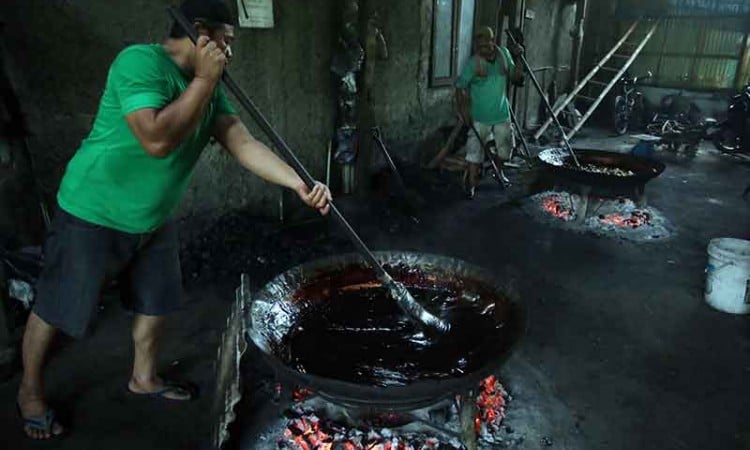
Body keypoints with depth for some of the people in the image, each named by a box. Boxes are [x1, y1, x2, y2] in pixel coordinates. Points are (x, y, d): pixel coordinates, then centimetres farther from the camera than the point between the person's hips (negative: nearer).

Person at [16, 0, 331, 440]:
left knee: (156, 302, 17)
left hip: (154, 220, 8)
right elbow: (157, 140, -35)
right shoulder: (140, 61, -24)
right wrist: (204, 80, -28)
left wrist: (300, 184, -19)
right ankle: (30, 392, 34)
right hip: (93, 216, -7)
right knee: (54, 310, 9)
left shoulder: (209, 87, 0)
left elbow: (244, 143, -7)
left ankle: (144, 377, 40)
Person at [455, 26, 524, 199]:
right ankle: (471, 183, 6)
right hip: (480, 117, -4)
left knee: (505, 147, 17)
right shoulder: (472, 63, -15)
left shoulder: (504, 54, -2)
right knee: (475, 149, -4)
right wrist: (463, 111, -17)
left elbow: (516, 78, 3)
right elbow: (460, 87, -11)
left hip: (502, 114, 5)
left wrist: (517, 59, -11)